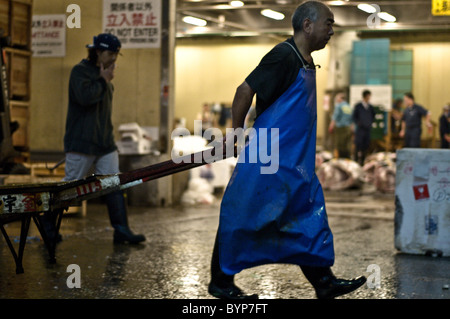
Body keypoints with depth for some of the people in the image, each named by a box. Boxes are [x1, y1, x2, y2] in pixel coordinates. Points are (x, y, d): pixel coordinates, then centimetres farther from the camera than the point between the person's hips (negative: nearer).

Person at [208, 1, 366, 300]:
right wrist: (236, 133, -13)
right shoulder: (284, 56, -15)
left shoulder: (306, 61, 15)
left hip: (296, 161, 10)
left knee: (310, 216, 10)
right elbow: (246, 90, -19)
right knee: (242, 219, 0)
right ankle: (221, 282, 11)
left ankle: (323, 281, 16)